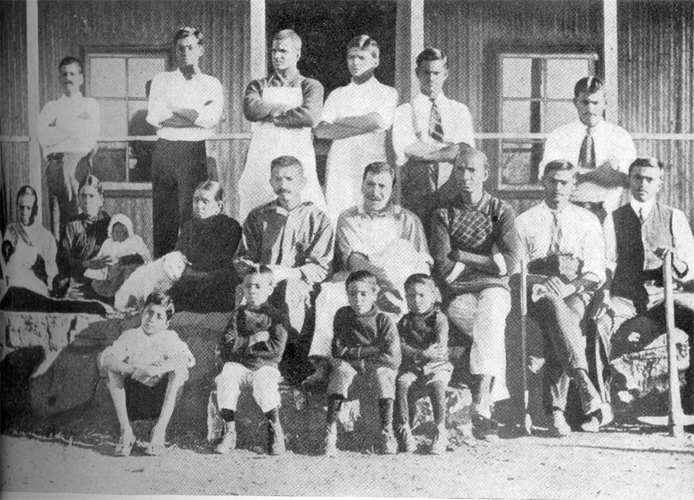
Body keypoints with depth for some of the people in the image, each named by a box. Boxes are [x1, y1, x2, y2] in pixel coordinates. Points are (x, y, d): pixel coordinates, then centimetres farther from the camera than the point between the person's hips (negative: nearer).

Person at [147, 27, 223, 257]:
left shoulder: (212, 84, 10)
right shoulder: (162, 80, 13)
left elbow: (212, 118, -8)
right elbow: (154, 116, -3)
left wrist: (173, 111, -3)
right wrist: (196, 115, -5)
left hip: (195, 152, -1)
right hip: (165, 150, 1)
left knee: (192, 214, -6)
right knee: (163, 214, 1)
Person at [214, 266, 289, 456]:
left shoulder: (275, 316, 4)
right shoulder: (238, 314, 11)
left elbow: (276, 349, -10)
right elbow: (226, 347, 0)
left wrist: (241, 345, -8)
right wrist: (252, 340, -13)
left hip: (265, 367, -2)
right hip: (237, 365, 2)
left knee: (263, 383, -34)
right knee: (225, 381, -29)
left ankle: (275, 431, -13)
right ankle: (229, 431, -17)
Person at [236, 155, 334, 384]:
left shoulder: (318, 218, 11)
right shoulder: (258, 216, 20)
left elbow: (322, 267, 1)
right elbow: (243, 260, 15)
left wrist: (286, 274, -15)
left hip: (300, 287, -2)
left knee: (291, 290, -31)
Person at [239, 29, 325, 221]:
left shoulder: (311, 87, 9)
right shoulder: (258, 86, 16)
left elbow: (309, 116, -11)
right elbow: (251, 110, -4)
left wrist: (272, 115, -4)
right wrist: (285, 108, -4)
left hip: (297, 160, -2)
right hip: (262, 160, 2)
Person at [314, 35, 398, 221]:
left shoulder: (387, 93, 9)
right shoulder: (337, 94, 16)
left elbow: (376, 122, -9)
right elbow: (320, 131, 2)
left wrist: (340, 121, 3)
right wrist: (363, 127, -7)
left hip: (372, 168, -2)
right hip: (340, 168, 2)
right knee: (336, 217, -5)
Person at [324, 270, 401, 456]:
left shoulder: (384, 321, -14)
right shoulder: (342, 315, -5)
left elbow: (392, 359, -20)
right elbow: (338, 350, -6)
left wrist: (354, 352, -16)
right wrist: (368, 351, -17)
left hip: (379, 366, -1)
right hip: (349, 364, 2)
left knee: (382, 373, -32)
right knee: (341, 370, -29)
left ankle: (388, 433, -24)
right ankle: (331, 432, -33)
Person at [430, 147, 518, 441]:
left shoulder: (502, 211, 13)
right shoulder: (444, 215, 12)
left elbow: (507, 263, -1)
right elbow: (443, 269, -2)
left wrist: (464, 257, -1)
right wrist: (486, 262, -3)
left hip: (494, 289, 0)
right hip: (457, 295, 0)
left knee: (489, 315, -34)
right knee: (491, 330, -31)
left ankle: (480, 403, -38)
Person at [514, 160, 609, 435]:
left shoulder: (587, 221, 16)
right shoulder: (524, 222, 16)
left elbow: (596, 273, 6)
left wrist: (570, 286, -13)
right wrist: (540, 281, -13)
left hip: (577, 293, 1)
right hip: (539, 295, -1)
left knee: (556, 330, -35)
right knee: (555, 309, -38)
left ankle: (556, 410, -37)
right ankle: (590, 396, -49)